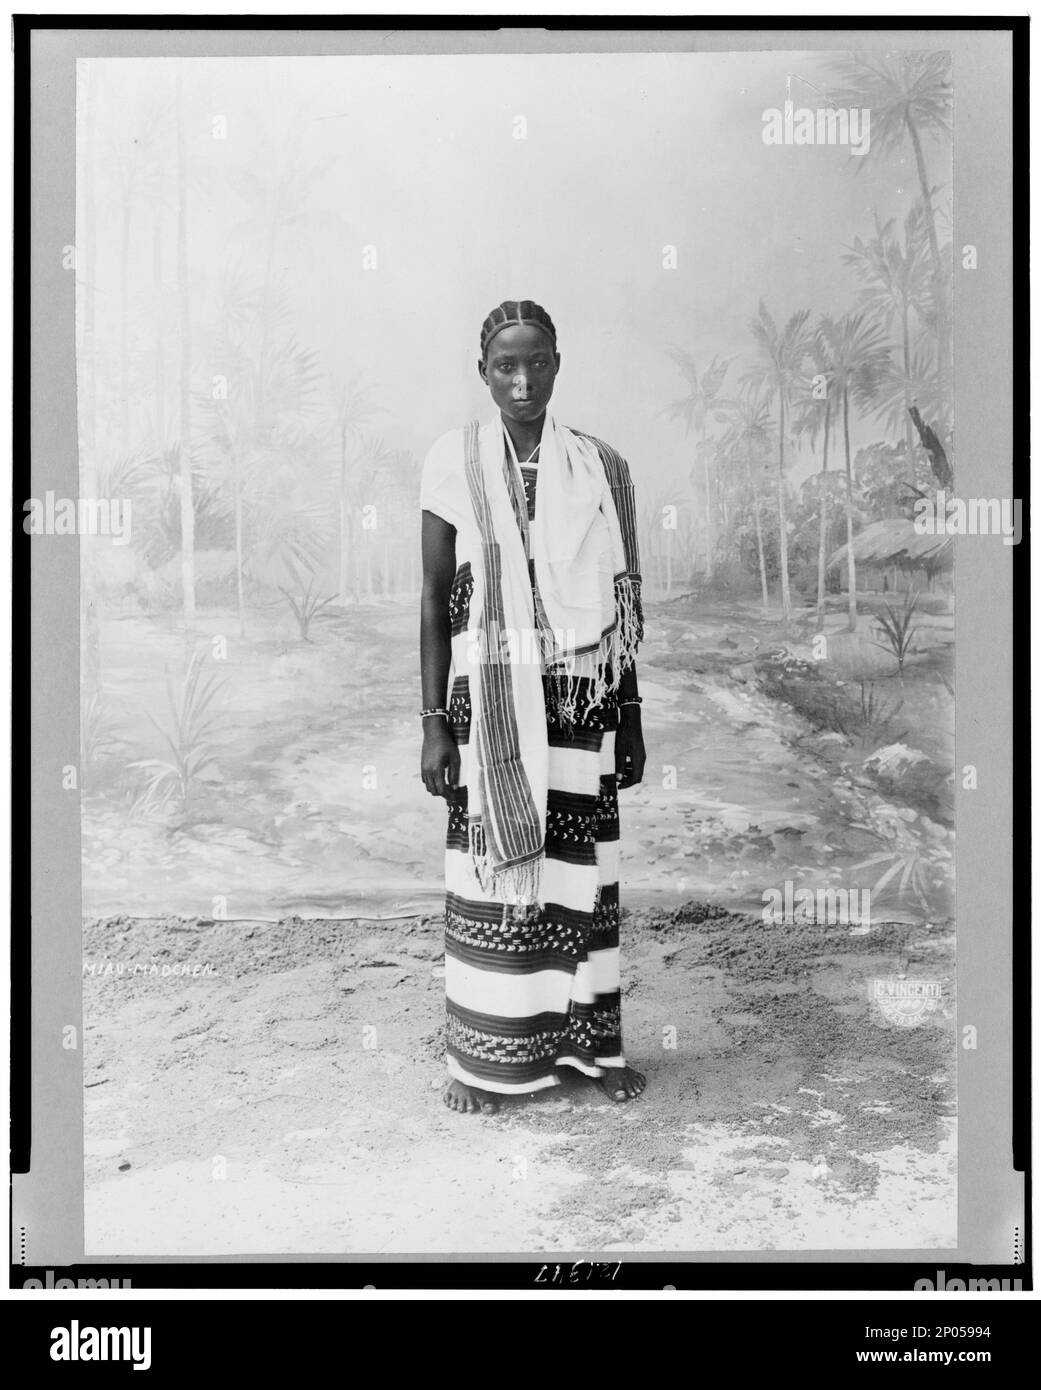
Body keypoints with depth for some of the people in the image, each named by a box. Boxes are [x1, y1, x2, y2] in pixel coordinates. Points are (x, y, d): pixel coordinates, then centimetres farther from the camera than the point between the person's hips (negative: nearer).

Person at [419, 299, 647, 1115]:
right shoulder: (455, 464, 0)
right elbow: (434, 603, 0)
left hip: (581, 702, 1)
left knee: (582, 868, 6)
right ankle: (488, 1055, 17)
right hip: (490, 701, -1)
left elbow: (623, 603, 8)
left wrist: (630, 719, 7)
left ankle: (590, 1043, 22)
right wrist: (435, 725, -4)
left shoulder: (599, 467, 4)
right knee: (492, 869, 3)